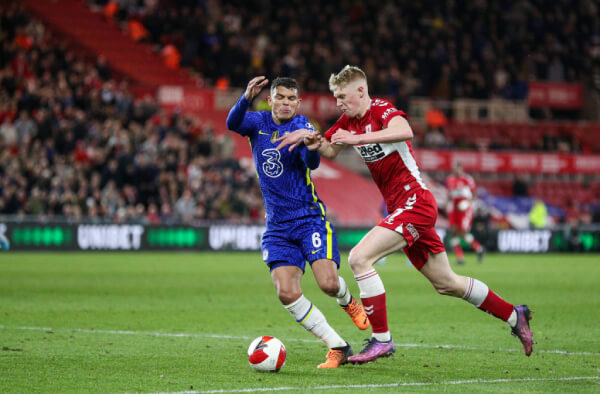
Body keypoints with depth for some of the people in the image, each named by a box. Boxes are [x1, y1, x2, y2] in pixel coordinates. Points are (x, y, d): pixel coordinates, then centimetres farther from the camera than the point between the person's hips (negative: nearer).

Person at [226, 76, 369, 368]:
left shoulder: (302, 127, -5)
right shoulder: (258, 122, 4)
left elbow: (312, 163, -23)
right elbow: (232, 124, -18)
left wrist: (312, 145, -45)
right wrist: (246, 98, -38)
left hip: (310, 218, -3)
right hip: (277, 227, 3)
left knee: (328, 283, -18)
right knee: (287, 294, -13)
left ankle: (348, 301, 21)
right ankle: (338, 347, -3)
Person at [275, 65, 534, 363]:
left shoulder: (381, 110, -14)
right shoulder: (349, 121, 11)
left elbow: (404, 131, -35)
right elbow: (329, 151, 21)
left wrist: (357, 138, -37)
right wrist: (310, 138, -1)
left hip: (415, 202, -10)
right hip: (400, 209, 10)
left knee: (359, 258, -21)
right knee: (445, 284, 15)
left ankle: (381, 339, -17)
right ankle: (514, 316, 29)